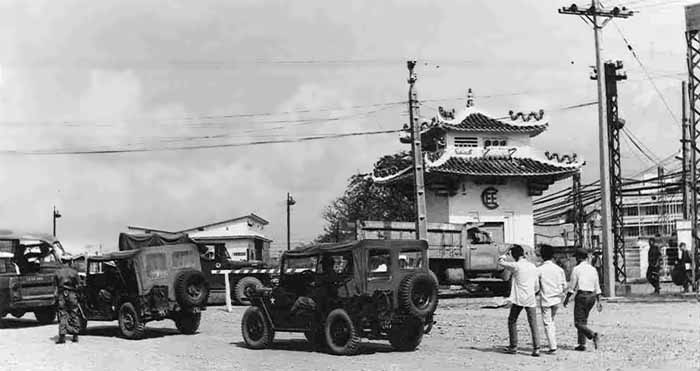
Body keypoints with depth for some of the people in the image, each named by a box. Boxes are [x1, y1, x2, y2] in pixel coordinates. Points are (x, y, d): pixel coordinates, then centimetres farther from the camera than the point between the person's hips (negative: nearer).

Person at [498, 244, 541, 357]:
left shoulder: (516, 266, -9)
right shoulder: (533, 266, 8)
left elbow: (500, 262, 2)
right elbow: (537, 286, 13)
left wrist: (504, 256, 20)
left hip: (518, 299, -4)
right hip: (531, 299, 4)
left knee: (512, 321, 13)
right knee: (533, 324, 3)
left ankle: (513, 347, 14)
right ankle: (536, 348, -5)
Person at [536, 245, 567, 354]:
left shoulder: (539, 269, -10)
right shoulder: (559, 269, 1)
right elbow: (564, 286, 6)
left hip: (545, 300, -4)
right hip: (556, 300, 4)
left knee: (547, 323, 1)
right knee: (551, 321, 21)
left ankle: (553, 347, -5)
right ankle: (553, 343, 17)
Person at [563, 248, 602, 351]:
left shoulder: (576, 269, -7)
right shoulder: (593, 269, 10)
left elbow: (572, 286, -5)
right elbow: (597, 287, 10)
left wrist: (567, 298, 5)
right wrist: (599, 301, 13)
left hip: (581, 296, -6)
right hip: (592, 296, 6)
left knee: (578, 323, -4)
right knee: (583, 321, 17)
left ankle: (593, 335, -27)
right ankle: (582, 344, 14)